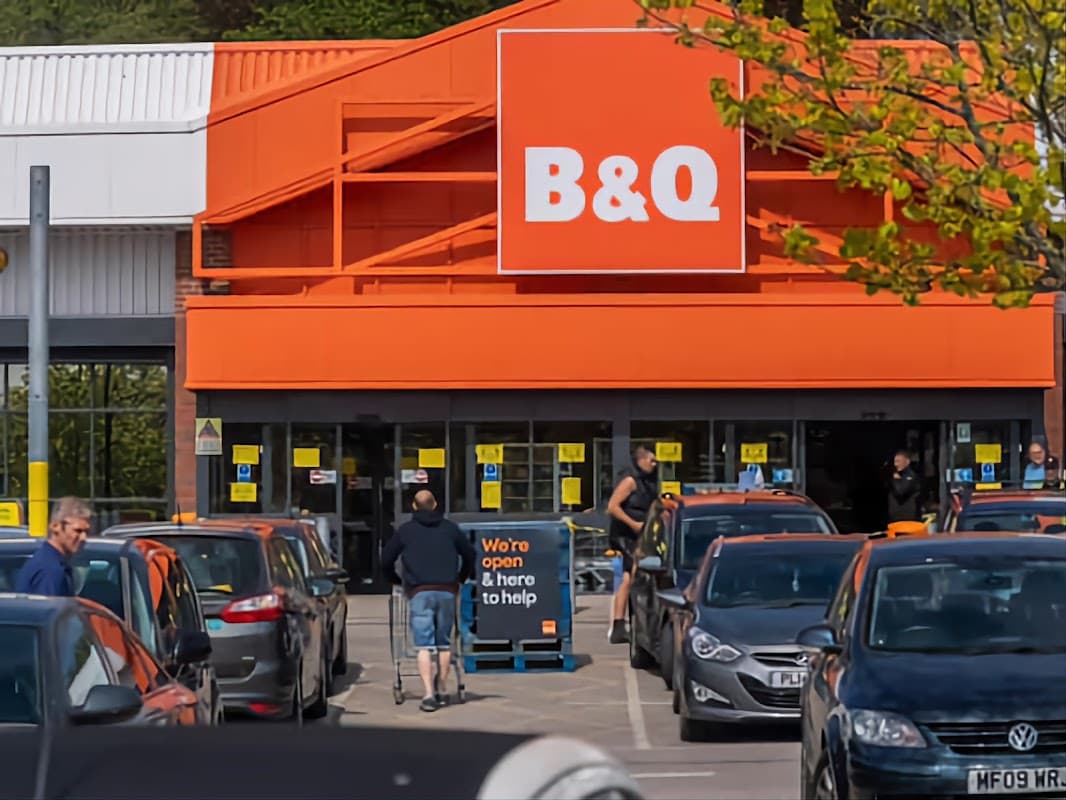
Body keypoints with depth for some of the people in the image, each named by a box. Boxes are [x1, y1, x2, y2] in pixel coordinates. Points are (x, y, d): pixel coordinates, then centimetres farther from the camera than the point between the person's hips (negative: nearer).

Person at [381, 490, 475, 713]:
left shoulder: (406, 530, 6)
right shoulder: (450, 528, 12)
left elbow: (386, 558, 8)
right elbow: (469, 554, 18)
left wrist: (396, 580, 24)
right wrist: (461, 578, 33)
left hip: (420, 592, -2)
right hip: (447, 592, 2)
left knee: (424, 646, -7)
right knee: (444, 643, 14)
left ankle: (429, 694, -19)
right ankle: (442, 691, 20)